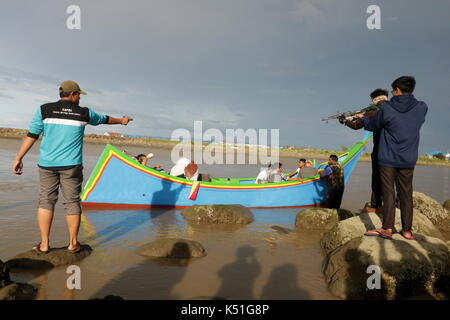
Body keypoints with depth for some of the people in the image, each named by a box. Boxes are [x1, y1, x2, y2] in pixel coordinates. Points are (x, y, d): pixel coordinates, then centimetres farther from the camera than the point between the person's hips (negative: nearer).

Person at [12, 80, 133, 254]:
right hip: (71, 165, -1)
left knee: (46, 201, 9)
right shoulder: (84, 113, 4)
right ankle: (73, 243, 13)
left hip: (47, 164, 1)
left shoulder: (44, 109, 3)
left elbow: (31, 136, 1)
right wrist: (121, 120, 40)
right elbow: (104, 119, 22)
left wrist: (18, 158, 7)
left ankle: (44, 244, 12)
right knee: (72, 202, 5)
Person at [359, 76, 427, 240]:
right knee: (406, 194, 10)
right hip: (408, 160, 3)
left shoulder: (386, 109, -9)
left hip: (388, 159, -3)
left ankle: (387, 228, 0)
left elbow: (372, 125, 5)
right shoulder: (422, 108, 0)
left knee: (388, 193, 1)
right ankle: (407, 230, 16)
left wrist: (363, 118, 26)